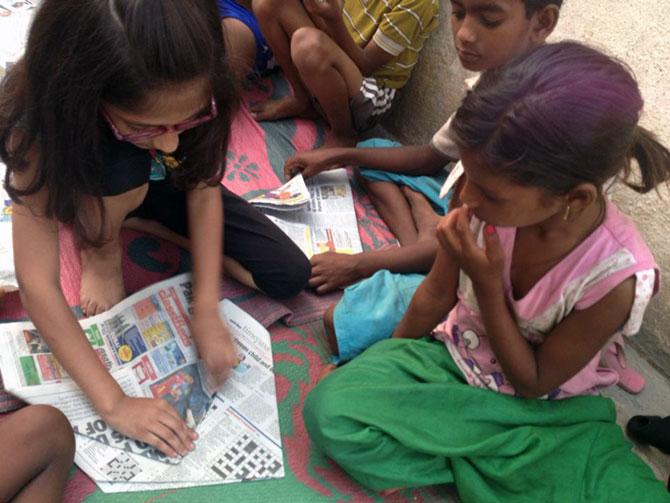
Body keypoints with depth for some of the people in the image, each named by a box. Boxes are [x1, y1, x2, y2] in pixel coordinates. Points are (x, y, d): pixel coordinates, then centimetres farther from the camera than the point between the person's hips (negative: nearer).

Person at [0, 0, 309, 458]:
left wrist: (206, 312, -29)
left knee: (290, 277, -11)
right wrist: (113, 403, -41)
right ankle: (101, 249, -6)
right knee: (120, 171, -40)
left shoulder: (192, 96, -33)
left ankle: (147, 222, 4)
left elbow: (203, 190, -22)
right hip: (95, 193, -2)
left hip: (167, 183, 3)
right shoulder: (43, 120, -39)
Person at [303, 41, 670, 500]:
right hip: (453, 358, 2)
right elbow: (436, 295, -3)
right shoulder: (487, 196, -21)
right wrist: (388, 364, 11)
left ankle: (439, 457, -11)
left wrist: (488, 283, -28)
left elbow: (533, 383, -15)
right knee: (329, 410, -21)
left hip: (545, 409, -1)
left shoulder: (617, 276, -29)